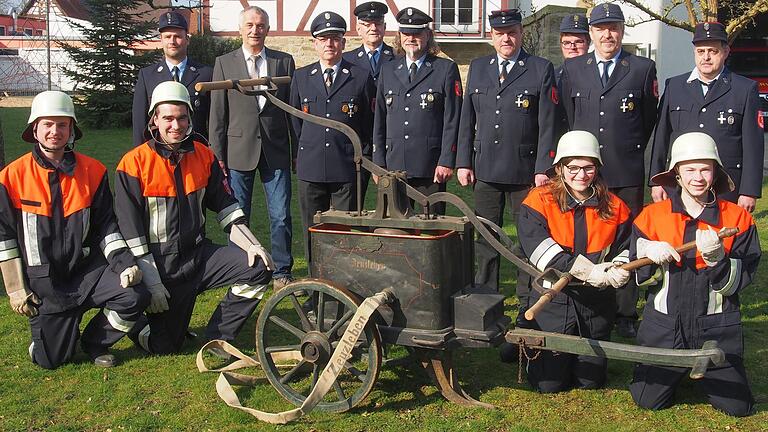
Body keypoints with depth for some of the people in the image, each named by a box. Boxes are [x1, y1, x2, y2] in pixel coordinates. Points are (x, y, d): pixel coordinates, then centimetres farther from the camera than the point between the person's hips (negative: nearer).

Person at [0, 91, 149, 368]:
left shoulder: (93, 171, 2)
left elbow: (106, 226, 4)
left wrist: (124, 262, -11)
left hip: (87, 270, 2)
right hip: (43, 281, -2)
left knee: (135, 296, -23)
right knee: (51, 359, -7)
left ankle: (95, 342, 6)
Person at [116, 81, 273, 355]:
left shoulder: (204, 156, 4)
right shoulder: (134, 164, -11)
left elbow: (225, 207, 7)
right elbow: (131, 231, -12)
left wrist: (251, 244, -9)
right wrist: (152, 283, -15)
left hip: (199, 254, 4)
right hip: (159, 264, -4)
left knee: (259, 268, -17)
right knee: (163, 346, -4)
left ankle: (217, 337, -2)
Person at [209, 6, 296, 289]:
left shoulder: (284, 62, 7)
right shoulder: (224, 63, 5)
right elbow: (218, 113, 4)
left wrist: (297, 150, 5)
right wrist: (218, 154, -1)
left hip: (276, 151, 0)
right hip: (238, 151, 0)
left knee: (281, 216, 1)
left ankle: (281, 272, 14)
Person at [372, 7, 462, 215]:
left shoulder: (446, 69, 2)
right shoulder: (387, 70, 14)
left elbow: (452, 120, -2)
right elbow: (379, 120, 13)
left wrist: (446, 161, -9)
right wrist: (379, 162, 8)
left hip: (431, 166, -3)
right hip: (394, 165, 3)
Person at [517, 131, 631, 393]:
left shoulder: (615, 207, 3)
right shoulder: (538, 202, -8)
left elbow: (625, 250, 10)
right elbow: (537, 248, -22)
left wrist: (618, 271, -14)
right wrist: (587, 271, -26)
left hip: (597, 302, 3)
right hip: (553, 300, -3)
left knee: (591, 381, 10)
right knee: (549, 383, 1)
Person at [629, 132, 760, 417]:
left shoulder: (738, 219, -2)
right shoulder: (651, 216, -1)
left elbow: (739, 283, -5)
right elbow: (638, 276, 4)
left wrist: (717, 258, -24)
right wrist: (648, 252, -17)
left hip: (716, 327, 0)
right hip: (665, 325, 0)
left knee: (738, 406, 0)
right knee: (647, 400, -1)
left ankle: (702, 371, 31)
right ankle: (675, 372, 31)